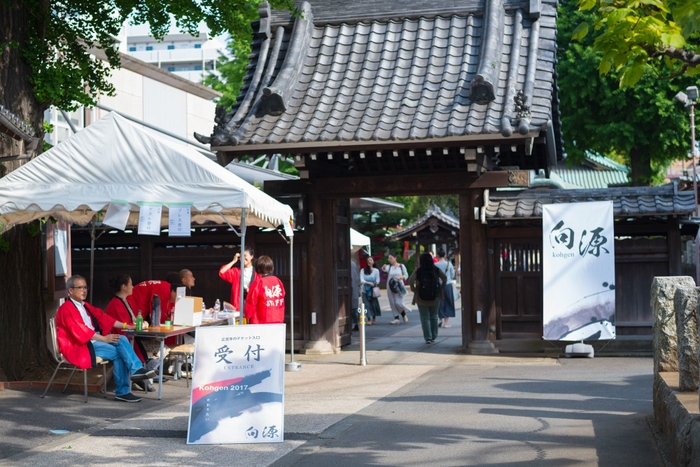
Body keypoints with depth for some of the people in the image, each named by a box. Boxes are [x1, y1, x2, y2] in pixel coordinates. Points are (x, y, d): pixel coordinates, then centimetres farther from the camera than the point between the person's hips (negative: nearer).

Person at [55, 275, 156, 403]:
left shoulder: (85, 306, 19)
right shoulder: (66, 309, -11)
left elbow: (103, 318, 17)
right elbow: (80, 330, -20)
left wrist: (127, 326, 9)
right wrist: (104, 338, -23)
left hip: (94, 341, 8)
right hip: (78, 346, -8)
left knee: (122, 340, -14)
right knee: (117, 352, -21)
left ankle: (137, 370, -22)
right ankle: (122, 391, -17)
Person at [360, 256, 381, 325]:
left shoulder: (376, 270, 5)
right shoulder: (363, 270, 5)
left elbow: (377, 281, 3)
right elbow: (361, 280, -5)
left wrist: (373, 284, -14)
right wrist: (368, 283, -20)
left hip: (373, 290, 0)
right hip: (365, 290, 0)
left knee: (374, 304, 1)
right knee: (367, 305, -6)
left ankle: (374, 318, 19)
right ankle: (369, 319, -9)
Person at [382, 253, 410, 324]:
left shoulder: (401, 266, 2)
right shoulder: (389, 266, 3)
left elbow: (406, 275, 4)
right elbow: (385, 270, -19)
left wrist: (400, 277, -15)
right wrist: (384, 267, -43)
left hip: (399, 286, -3)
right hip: (390, 286, 3)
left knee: (398, 303, -11)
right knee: (392, 303, 1)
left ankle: (404, 315, 16)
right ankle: (396, 318, 9)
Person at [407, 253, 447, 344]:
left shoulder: (418, 271, -9)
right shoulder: (436, 270, -4)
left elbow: (410, 281, -19)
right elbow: (445, 278, -10)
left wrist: (413, 289, -3)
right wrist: (441, 288, 1)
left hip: (421, 298, -2)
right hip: (435, 298, 2)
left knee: (425, 318, 5)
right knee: (434, 317, 15)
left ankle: (428, 338, -2)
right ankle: (433, 337, 20)